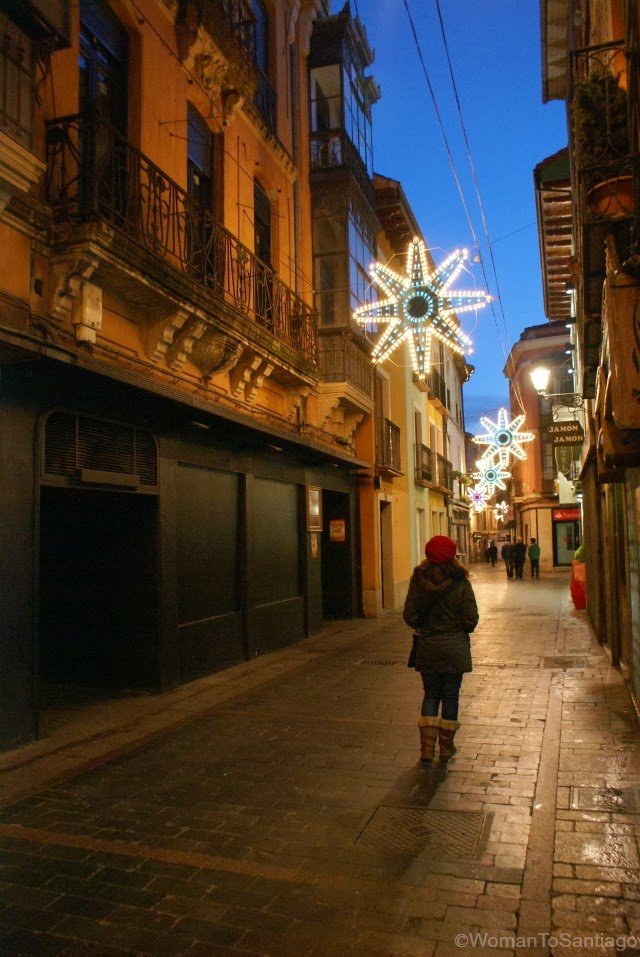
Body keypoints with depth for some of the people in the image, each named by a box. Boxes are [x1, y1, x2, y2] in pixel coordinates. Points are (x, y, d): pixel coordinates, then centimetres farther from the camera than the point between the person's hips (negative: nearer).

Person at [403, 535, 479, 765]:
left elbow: (409, 616, -7)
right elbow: (471, 619, -12)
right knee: (450, 696, 12)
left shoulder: (418, 580, -7)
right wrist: (460, 630, 9)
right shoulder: (460, 582, -12)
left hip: (426, 648, 2)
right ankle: (446, 748, 23)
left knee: (431, 695, 15)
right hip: (455, 648, -2)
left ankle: (427, 748, 8)